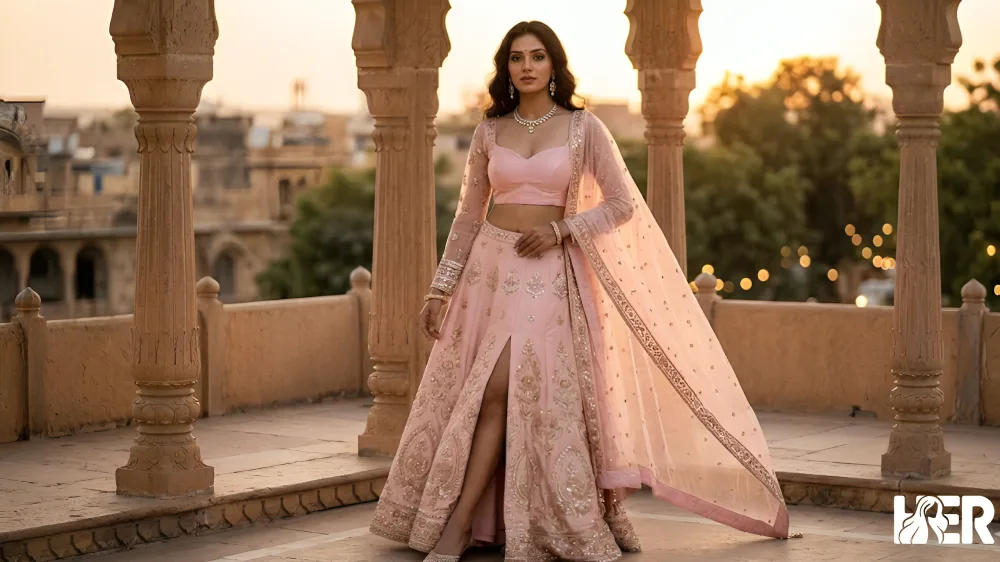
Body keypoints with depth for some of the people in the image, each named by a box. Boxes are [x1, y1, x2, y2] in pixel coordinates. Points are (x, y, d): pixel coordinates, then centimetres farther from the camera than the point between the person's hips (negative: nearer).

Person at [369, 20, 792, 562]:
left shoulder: (583, 127, 0)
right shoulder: (490, 131, 7)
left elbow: (623, 205, 0)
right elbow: (467, 215, 12)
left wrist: (561, 229, -12)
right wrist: (440, 289, 8)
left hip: (548, 273, -3)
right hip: (490, 267, 3)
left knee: (498, 392, -13)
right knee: (484, 393, 0)